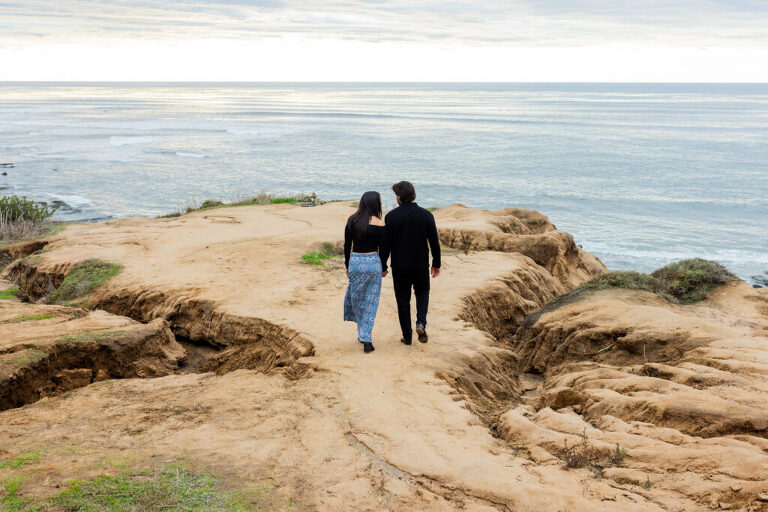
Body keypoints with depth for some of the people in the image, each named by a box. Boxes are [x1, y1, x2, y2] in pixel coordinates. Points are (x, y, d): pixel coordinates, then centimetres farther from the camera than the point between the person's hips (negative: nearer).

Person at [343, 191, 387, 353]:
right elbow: (383, 248, -5)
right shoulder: (379, 223, -10)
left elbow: (347, 246, 4)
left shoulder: (352, 220, 0)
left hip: (355, 261, 3)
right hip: (373, 262, -3)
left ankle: (362, 333, 27)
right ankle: (366, 340, 4)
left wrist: (347, 265, 15)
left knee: (355, 298, 21)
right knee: (370, 302, 6)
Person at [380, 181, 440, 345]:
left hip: (400, 266, -1)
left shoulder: (391, 216, -9)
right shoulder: (426, 215, -6)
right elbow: (434, 242, -3)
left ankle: (407, 336, 15)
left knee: (403, 300, 10)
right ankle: (421, 323, -1)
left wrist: (382, 266, 4)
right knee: (422, 293, 22)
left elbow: (386, 244, -7)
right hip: (421, 264, 1)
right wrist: (436, 264, 9)